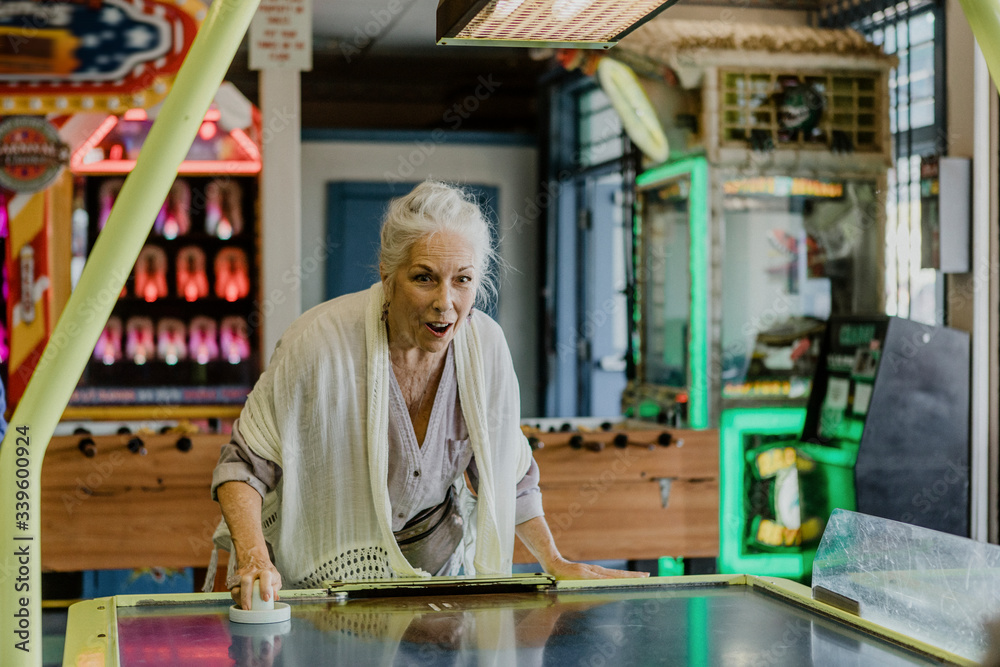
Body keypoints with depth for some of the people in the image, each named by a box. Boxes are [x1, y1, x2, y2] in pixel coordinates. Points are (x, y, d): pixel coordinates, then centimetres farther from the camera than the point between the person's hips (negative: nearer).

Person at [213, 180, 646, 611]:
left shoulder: (486, 345, -10)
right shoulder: (321, 342, -23)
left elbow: (509, 472, 6)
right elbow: (245, 464, -14)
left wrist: (555, 564, 5)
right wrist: (253, 559, -29)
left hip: (439, 566, 2)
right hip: (327, 573, -2)